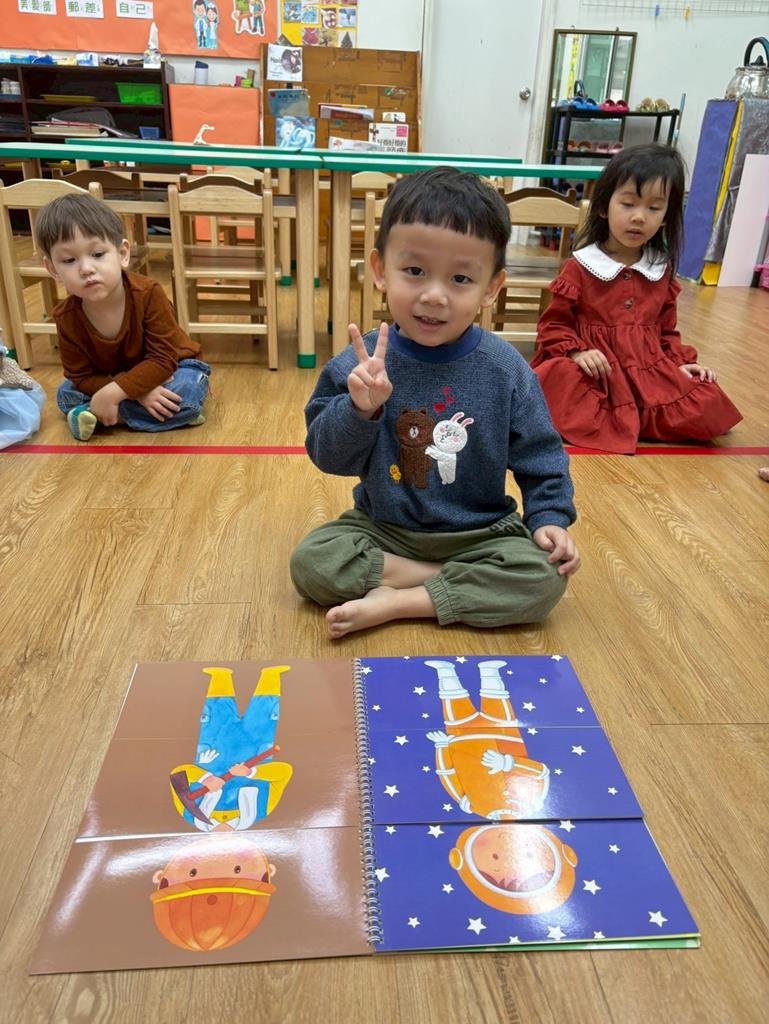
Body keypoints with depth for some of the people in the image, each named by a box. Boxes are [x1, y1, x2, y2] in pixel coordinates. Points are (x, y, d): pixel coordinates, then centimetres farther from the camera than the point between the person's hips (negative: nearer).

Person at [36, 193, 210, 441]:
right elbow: (81, 376, -16)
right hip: (111, 381, 3)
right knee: (66, 395, -10)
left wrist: (113, 392, -36)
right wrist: (137, 391, -31)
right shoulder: (66, 317, -19)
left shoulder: (148, 294, -29)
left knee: (187, 394, -34)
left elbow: (163, 359, -28)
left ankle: (95, 415, -22)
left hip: (171, 368, -3)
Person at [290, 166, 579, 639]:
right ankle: (466, 585, -13)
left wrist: (548, 518, -11)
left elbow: (539, 456, 1)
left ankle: (395, 602, -17)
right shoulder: (362, 363, -12)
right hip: (383, 528, 1)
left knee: (545, 577, -23)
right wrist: (360, 409, -30)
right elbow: (329, 455, -12)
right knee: (311, 560, -22)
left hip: (480, 532, 0)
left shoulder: (506, 370, -10)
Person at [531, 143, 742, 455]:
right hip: (596, 370, -4)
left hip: (651, 371, 4)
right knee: (562, 382, -36)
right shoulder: (580, 267, -3)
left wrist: (682, 361, 5)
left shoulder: (662, 270, 11)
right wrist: (577, 351, -18)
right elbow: (554, 324, -1)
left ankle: (623, 421, -4)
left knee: (708, 407, -14)